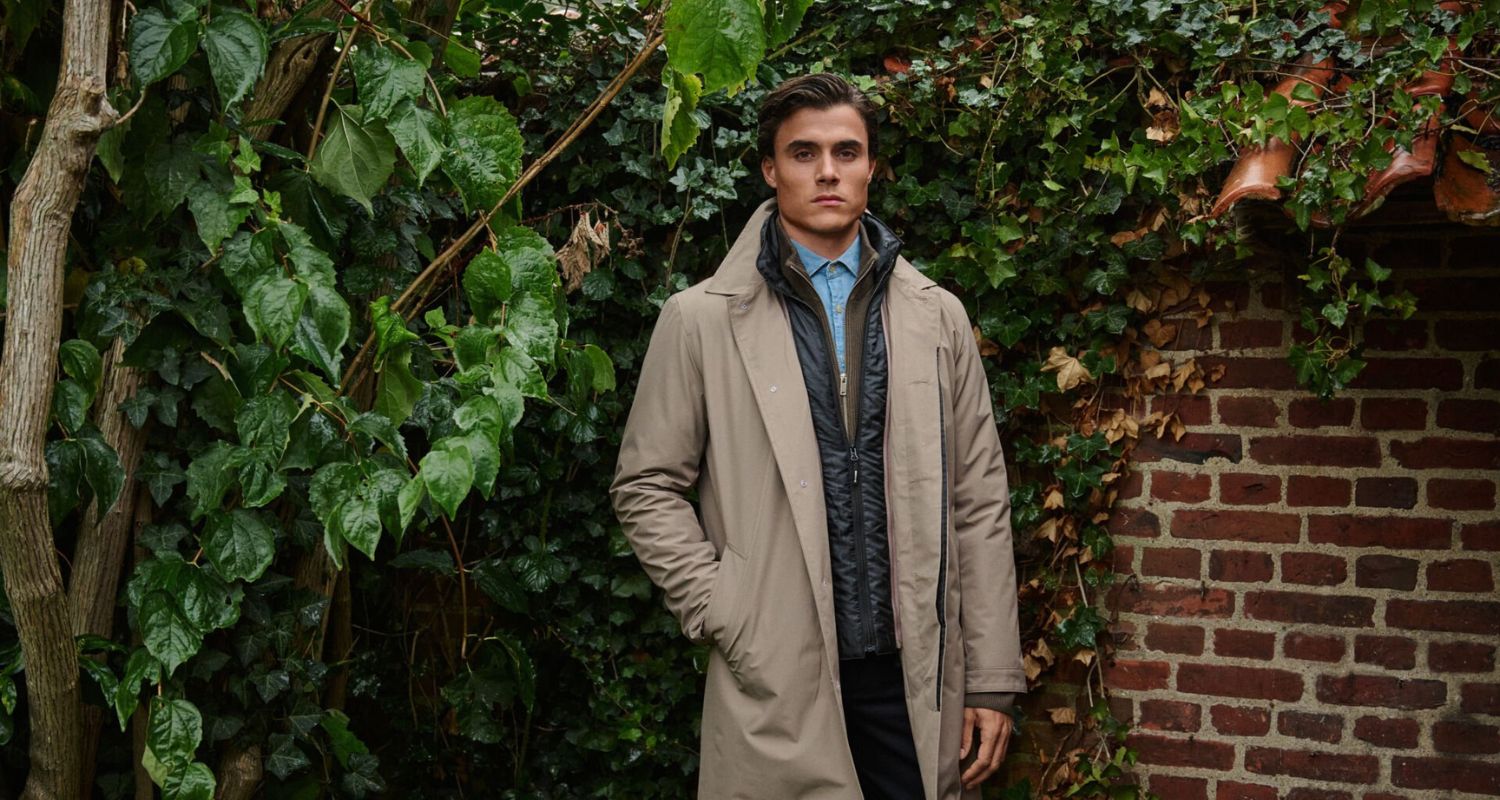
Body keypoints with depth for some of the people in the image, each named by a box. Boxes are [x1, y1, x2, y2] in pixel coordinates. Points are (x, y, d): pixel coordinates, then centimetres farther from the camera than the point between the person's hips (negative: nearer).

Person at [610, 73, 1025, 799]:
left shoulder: (936, 317, 7)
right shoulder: (702, 319, 1)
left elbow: (978, 500, 6)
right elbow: (647, 488, 3)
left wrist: (991, 680, 3)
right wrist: (725, 617, -7)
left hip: (917, 676, 2)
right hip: (776, 682, -2)